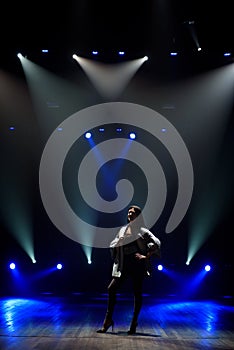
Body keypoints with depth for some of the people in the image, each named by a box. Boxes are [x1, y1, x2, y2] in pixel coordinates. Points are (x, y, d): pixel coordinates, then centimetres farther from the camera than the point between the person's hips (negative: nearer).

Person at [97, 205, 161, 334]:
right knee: (111, 289, -4)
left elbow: (156, 243, -9)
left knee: (137, 293, 2)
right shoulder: (123, 230, 14)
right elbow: (113, 245, 24)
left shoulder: (142, 230, 0)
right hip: (123, 265, 5)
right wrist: (116, 258, 9)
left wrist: (146, 257, -13)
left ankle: (134, 323, 12)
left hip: (137, 265, -5)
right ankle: (108, 319, 6)